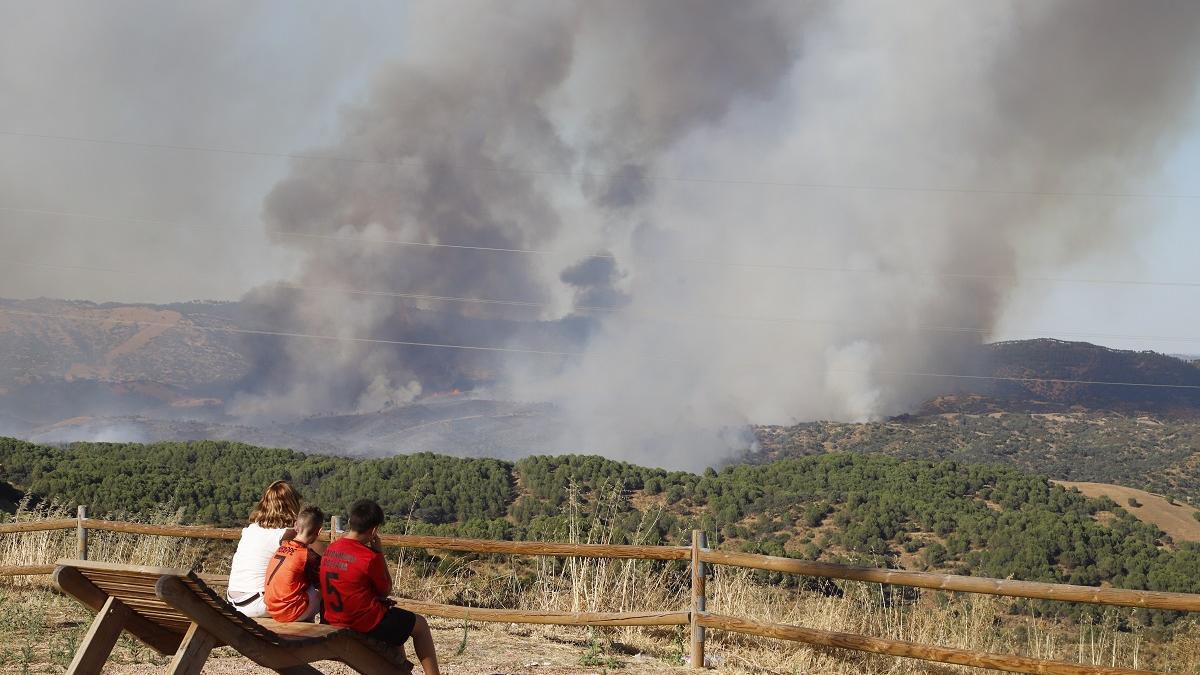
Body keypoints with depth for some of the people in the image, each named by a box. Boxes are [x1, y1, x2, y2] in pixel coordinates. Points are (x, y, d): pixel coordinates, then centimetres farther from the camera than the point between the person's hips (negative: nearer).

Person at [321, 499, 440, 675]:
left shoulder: (330, 549, 1)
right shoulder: (369, 558, -20)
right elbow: (386, 590, -5)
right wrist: (380, 553, -3)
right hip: (366, 624, -8)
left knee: (396, 617, 33)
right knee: (420, 624, 14)